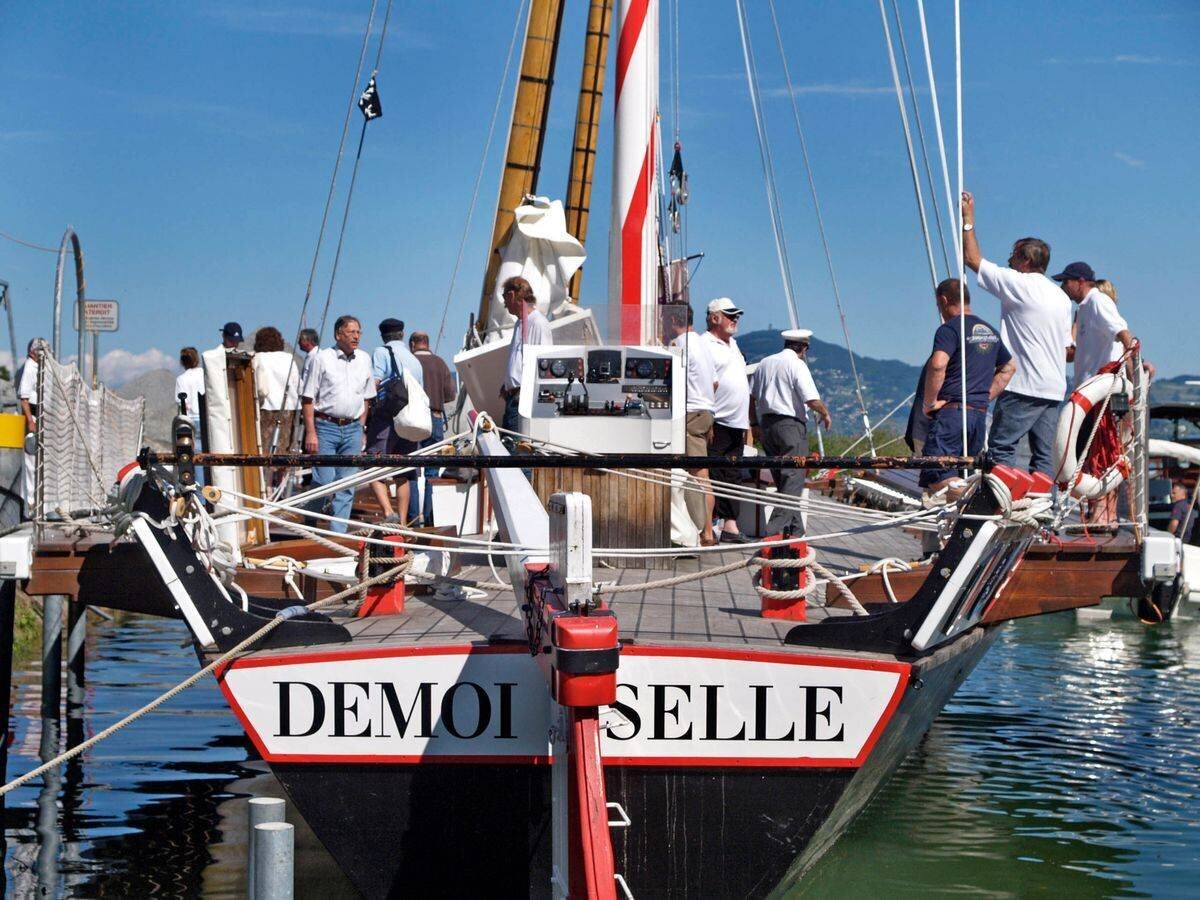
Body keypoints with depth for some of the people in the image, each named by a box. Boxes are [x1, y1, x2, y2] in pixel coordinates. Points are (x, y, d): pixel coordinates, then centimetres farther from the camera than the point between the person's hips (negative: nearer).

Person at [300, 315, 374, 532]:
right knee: (324, 481, -9)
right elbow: (307, 398, -5)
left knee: (347, 485, 2)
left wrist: (360, 429, 13)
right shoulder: (322, 358, -4)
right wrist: (310, 432, -11)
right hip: (326, 427, -4)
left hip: (352, 429, 4)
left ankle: (338, 533, 7)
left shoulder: (364, 360, 11)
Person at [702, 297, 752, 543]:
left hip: (736, 423, 9)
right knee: (711, 475, -9)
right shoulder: (705, 344, -8)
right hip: (717, 423, -9)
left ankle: (730, 526, 12)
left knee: (733, 477, 9)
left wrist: (747, 422, 24)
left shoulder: (732, 343, 21)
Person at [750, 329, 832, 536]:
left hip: (766, 424, 8)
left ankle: (795, 528, 17)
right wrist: (825, 414, 3)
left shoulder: (765, 363, 13)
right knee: (793, 480, -6)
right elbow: (812, 400, -16)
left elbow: (751, 396, 15)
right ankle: (776, 528, -17)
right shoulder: (797, 365, -9)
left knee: (782, 479, 14)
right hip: (791, 425, -8)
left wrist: (755, 424, 24)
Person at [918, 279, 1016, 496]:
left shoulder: (949, 329, -8)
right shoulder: (990, 331, 18)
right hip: (980, 414, 7)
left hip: (951, 413, -7)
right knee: (963, 475, 14)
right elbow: (1009, 368, 30)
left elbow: (938, 364, -25)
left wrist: (929, 402, -14)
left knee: (936, 481, -12)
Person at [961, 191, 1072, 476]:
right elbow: (1068, 347, 19)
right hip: (1055, 389, 8)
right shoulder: (1062, 297, 16)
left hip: (1023, 386, -8)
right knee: (1044, 454, 6)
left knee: (1001, 447, -5)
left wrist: (968, 220, 7)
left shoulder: (1018, 284, -7)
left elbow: (972, 258, -2)